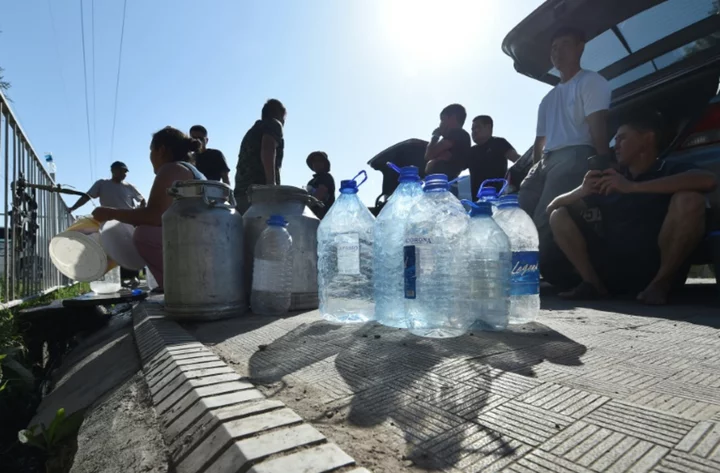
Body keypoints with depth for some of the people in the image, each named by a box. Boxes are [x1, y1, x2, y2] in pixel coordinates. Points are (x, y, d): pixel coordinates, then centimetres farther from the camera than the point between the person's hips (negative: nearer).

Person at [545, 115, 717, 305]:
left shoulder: (670, 170, 4)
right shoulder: (609, 180, 14)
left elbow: (708, 180, -22)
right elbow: (552, 207, 11)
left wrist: (633, 187, -24)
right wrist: (581, 191, -10)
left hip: (655, 268, -3)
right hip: (611, 271, 4)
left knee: (689, 199, -22)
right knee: (559, 214, -2)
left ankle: (660, 284, -13)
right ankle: (593, 283, -8)